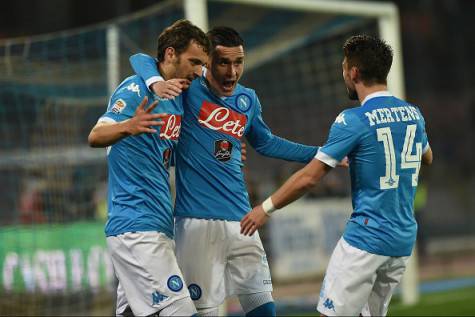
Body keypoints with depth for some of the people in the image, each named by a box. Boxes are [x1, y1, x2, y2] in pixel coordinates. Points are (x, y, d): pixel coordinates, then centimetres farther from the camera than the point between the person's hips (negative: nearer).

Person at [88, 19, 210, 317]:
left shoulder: (178, 98, 17)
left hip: (159, 225, 9)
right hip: (137, 225, -9)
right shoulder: (136, 88, -9)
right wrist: (128, 127, -43)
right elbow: (96, 136, -21)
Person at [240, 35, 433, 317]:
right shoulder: (414, 113, 8)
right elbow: (427, 157, 30)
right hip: (404, 241, 7)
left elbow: (309, 178, -12)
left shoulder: (354, 121, -12)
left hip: (366, 238, -7)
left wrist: (266, 208, -1)